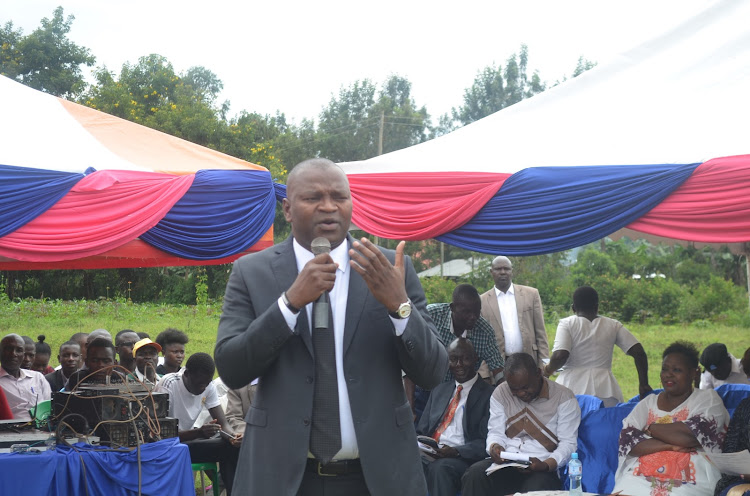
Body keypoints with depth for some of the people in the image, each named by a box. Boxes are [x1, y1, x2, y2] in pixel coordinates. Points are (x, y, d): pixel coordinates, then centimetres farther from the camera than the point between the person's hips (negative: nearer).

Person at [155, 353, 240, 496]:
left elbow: (223, 423, -4)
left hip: (187, 438, 7)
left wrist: (232, 437, -27)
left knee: (231, 447, -18)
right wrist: (199, 433, -38)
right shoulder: (168, 386, -22)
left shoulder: (208, 386, -3)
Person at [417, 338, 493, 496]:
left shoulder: (488, 395, 5)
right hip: (429, 456, 5)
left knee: (440, 468, -39)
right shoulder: (439, 391, 26)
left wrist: (456, 451, -20)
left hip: (463, 459, -5)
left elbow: (485, 443, -4)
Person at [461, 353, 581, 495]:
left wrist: (546, 465, -22)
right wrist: (494, 447, -15)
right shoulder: (501, 393, 11)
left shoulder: (564, 397, -1)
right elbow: (496, 432, 11)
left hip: (543, 470, -4)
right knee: (474, 474, -29)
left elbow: (569, 443, -4)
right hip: (505, 463, 4)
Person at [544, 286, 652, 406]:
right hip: (605, 390, 2)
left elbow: (560, 356, -11)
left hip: (572, 388, -2)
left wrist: (549, 369, 9)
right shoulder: (613, 325, 11)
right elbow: (639, 352, 6)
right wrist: (643, 384, 11)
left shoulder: (567, 323, 3)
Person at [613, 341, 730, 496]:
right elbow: (626, 441, 2)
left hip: (689, 483, -3)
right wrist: (671, 445, -9)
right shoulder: (648, 403, 17)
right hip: (640, 480, 3)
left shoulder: (708, 399, 9)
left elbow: (695, 434, -9)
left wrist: (651, 428, 1)